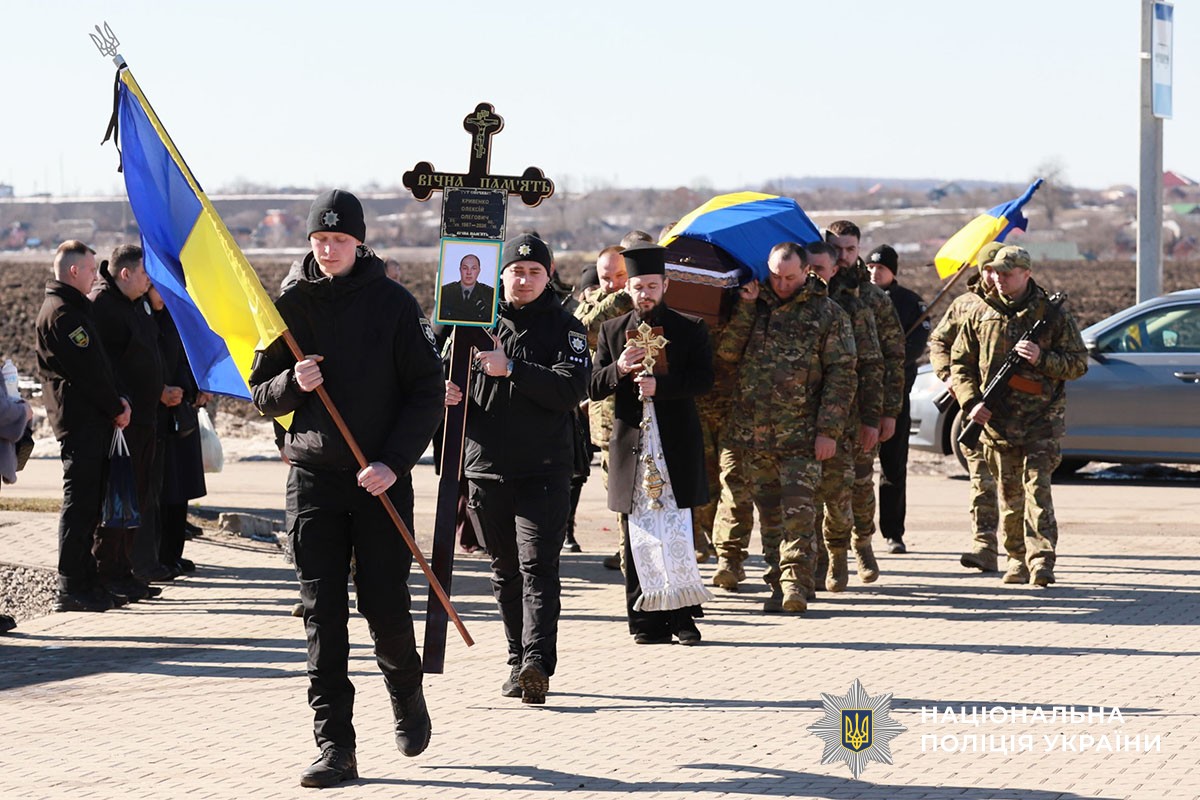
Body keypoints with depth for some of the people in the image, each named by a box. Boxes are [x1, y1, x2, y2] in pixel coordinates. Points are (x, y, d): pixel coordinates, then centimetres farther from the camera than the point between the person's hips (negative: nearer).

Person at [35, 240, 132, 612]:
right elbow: (86, 370, -17)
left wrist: (117, 399, 7)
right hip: (81, 422, -10)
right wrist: (116, 408, -9)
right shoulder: (62, 312, -13)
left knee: (87, 503, 12)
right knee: (79, 504, -9)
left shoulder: (73, 308, 20)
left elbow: (97, 364, 20)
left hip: (92, 422, 10)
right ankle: (71, 589, -8)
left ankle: (84, 582, 16)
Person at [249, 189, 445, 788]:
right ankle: (334, 748, -1)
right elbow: (261, 392, 12)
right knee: (322, 612, -3)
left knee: (384, 603, -3)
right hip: (312, 475, 2)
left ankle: (406, 693, 29)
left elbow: (427, 391, -2)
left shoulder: (394, 303, -1)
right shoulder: (291, 305, 6)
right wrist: (293, 383, -11)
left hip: (383, 477, -2)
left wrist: (395, 462, -13)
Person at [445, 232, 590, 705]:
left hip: (545, 471, -3)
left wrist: (511, 369, -20)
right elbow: (446, 374, 16)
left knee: (538, 566, -13)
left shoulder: (565, 329, 2)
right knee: (505, 571, 10)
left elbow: (571, 390, -12)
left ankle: (538, 663, -22)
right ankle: (518, 662, 19)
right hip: (486, 468, 4)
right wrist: (448, 393, -8)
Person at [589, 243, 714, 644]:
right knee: (637, 538, 3)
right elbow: (592, 388, 8)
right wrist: (619, 369, -12)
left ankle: (682, 615, 5)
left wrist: (659, 384, -17)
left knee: (676, 535, -4)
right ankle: (647, 621, 8)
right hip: (629, 445, 2)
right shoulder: (611, 331, 13)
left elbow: (703, 379, -5)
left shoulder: (690, 329, 7)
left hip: (676, 448, -2)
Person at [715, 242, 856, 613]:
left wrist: (829, 430, -8)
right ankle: (778, 586, 16)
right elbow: (726, 351, 1)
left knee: (797, 512, -12)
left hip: (801, 438, -4)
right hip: (751, 434, 4)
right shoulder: (754, 306, 11)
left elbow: (841, 374, -1)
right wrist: (745, 307, -8)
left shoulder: (828, 314, 2)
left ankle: (795, 584, -11)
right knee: (770, 514, 9)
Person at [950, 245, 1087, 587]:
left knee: (1036, 486, -13)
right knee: (1009, 493, 8)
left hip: (1041, 419, -3)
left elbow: (1078, 363, 2)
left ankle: (1041, 561, -18)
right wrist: (971, 401, -2)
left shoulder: (1053, 315, 1)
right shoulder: (981, 314, 8)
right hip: (996, 418, 3)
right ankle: (1017, 558, 19)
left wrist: (1042, 358, -16)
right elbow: (960, 362, 13)